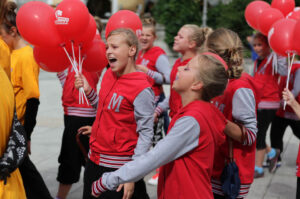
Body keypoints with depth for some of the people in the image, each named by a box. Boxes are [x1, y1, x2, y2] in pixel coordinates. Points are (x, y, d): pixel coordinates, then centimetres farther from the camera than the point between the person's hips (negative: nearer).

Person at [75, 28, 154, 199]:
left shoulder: (141, 89, -18)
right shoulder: (109, 74, 6)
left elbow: (146, 133, -18)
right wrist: (89, 91, 4)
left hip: (119, 166, -8)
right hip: (94, 159, 8)